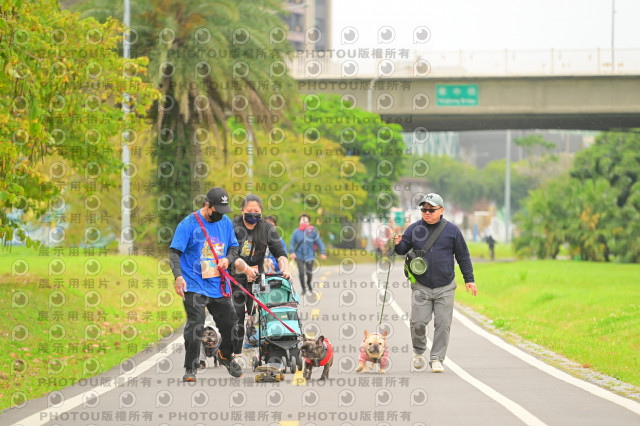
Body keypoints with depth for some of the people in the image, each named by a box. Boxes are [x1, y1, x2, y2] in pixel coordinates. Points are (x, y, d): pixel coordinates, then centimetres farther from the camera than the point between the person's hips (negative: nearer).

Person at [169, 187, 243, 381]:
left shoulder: (226, 223, 8)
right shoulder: (189, 224, -8)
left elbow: (234, 247, 20)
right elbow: (174, 252, -11)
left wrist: (228, 259, -4)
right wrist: (178, 276, -25)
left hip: (219, 285, 5)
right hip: (195, 285, -5)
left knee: (230, 323, 9)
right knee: (195, 325, -13)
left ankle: (225, 355, 37)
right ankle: (190, 368, -3)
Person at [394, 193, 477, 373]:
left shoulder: (452, 230, 3)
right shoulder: (414, 229, 4)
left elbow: (463, 256, 9)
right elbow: (403, 249, 6)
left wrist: (469, 279, 7)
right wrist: (398, 244, -18)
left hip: (445, 288, 0)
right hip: (421, 287, 0)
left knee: (443, 324, -2)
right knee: (418, 321, -8)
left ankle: (437, 359, 7)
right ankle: (418, 351, 17)